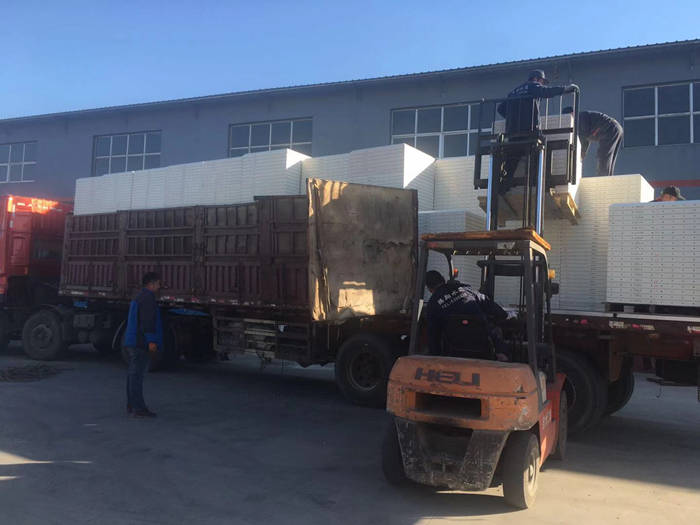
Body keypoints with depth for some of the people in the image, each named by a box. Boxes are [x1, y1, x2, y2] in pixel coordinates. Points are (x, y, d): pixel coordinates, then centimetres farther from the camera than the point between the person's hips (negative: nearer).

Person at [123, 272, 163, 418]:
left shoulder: (138, 297, 21)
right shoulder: (148, 297, -12)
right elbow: (148, 321, -20)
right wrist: (151, 340, -21)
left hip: (132, 342, 11)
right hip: (141, 342, -11)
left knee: (133, 374, 13)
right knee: (137, 374, -9)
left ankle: (131, 406, 19)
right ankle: (138, 408, -7)